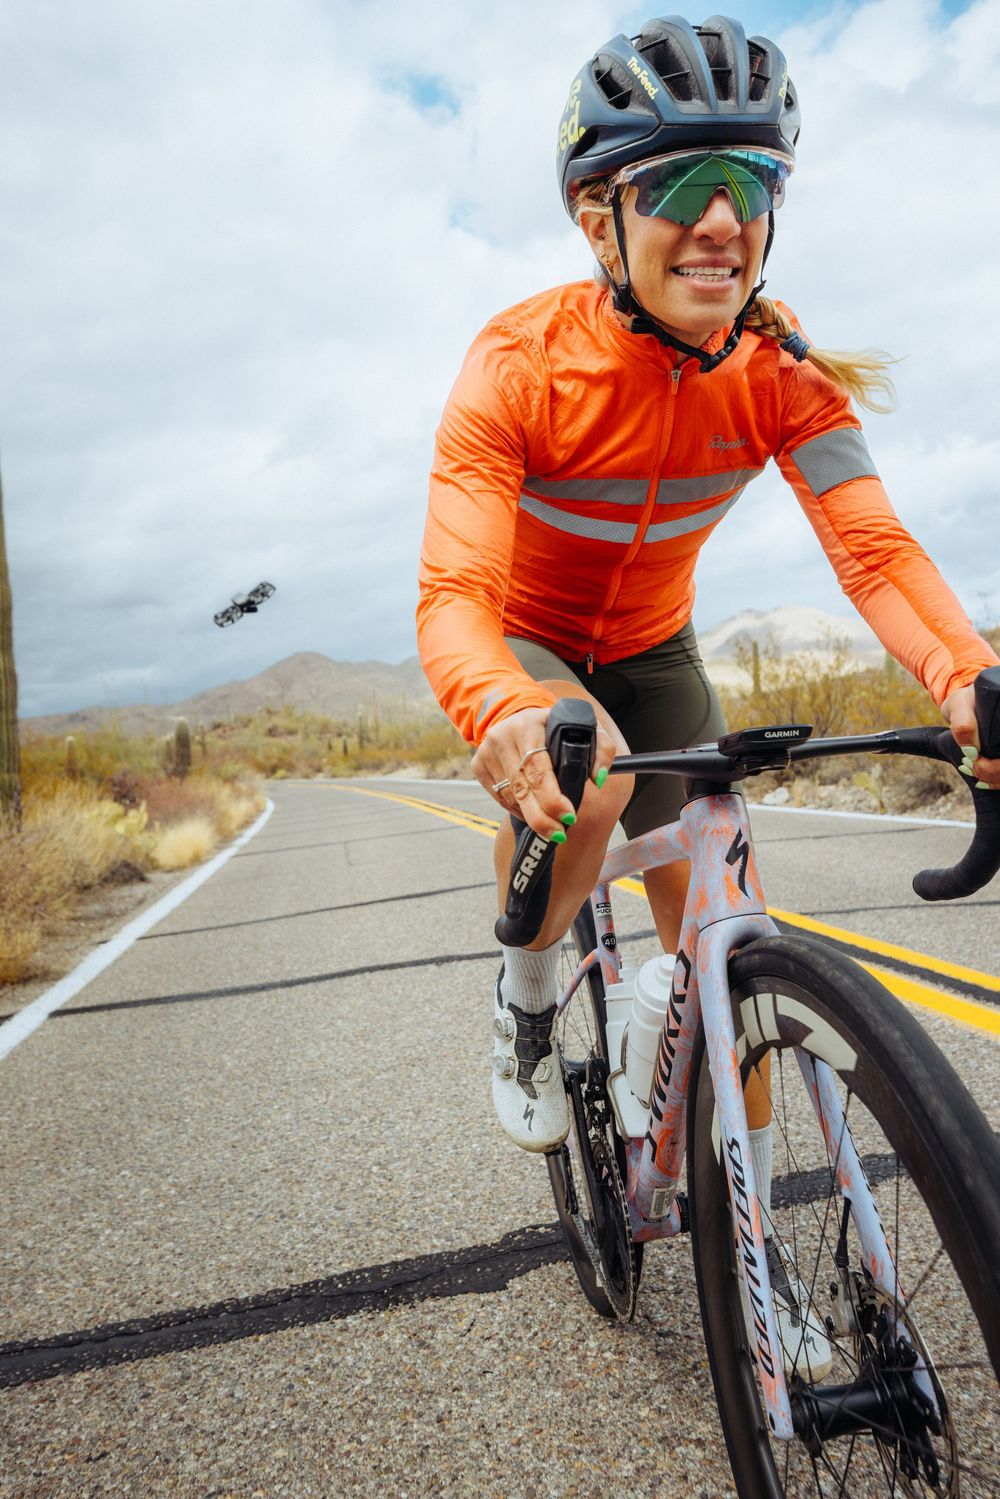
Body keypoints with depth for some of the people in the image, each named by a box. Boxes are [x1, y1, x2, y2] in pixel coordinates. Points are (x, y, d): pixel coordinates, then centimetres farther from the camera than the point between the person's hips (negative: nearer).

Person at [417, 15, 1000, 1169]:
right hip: (524, 641, -3)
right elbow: (453, 592, -37)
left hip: (650, 650, 3)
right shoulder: (520, 364, -27)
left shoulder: (781, 371, -16)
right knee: (586, 781, -38)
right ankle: (526, 999, -4)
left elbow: (873, 543, -26)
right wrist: (504, 709, -59)